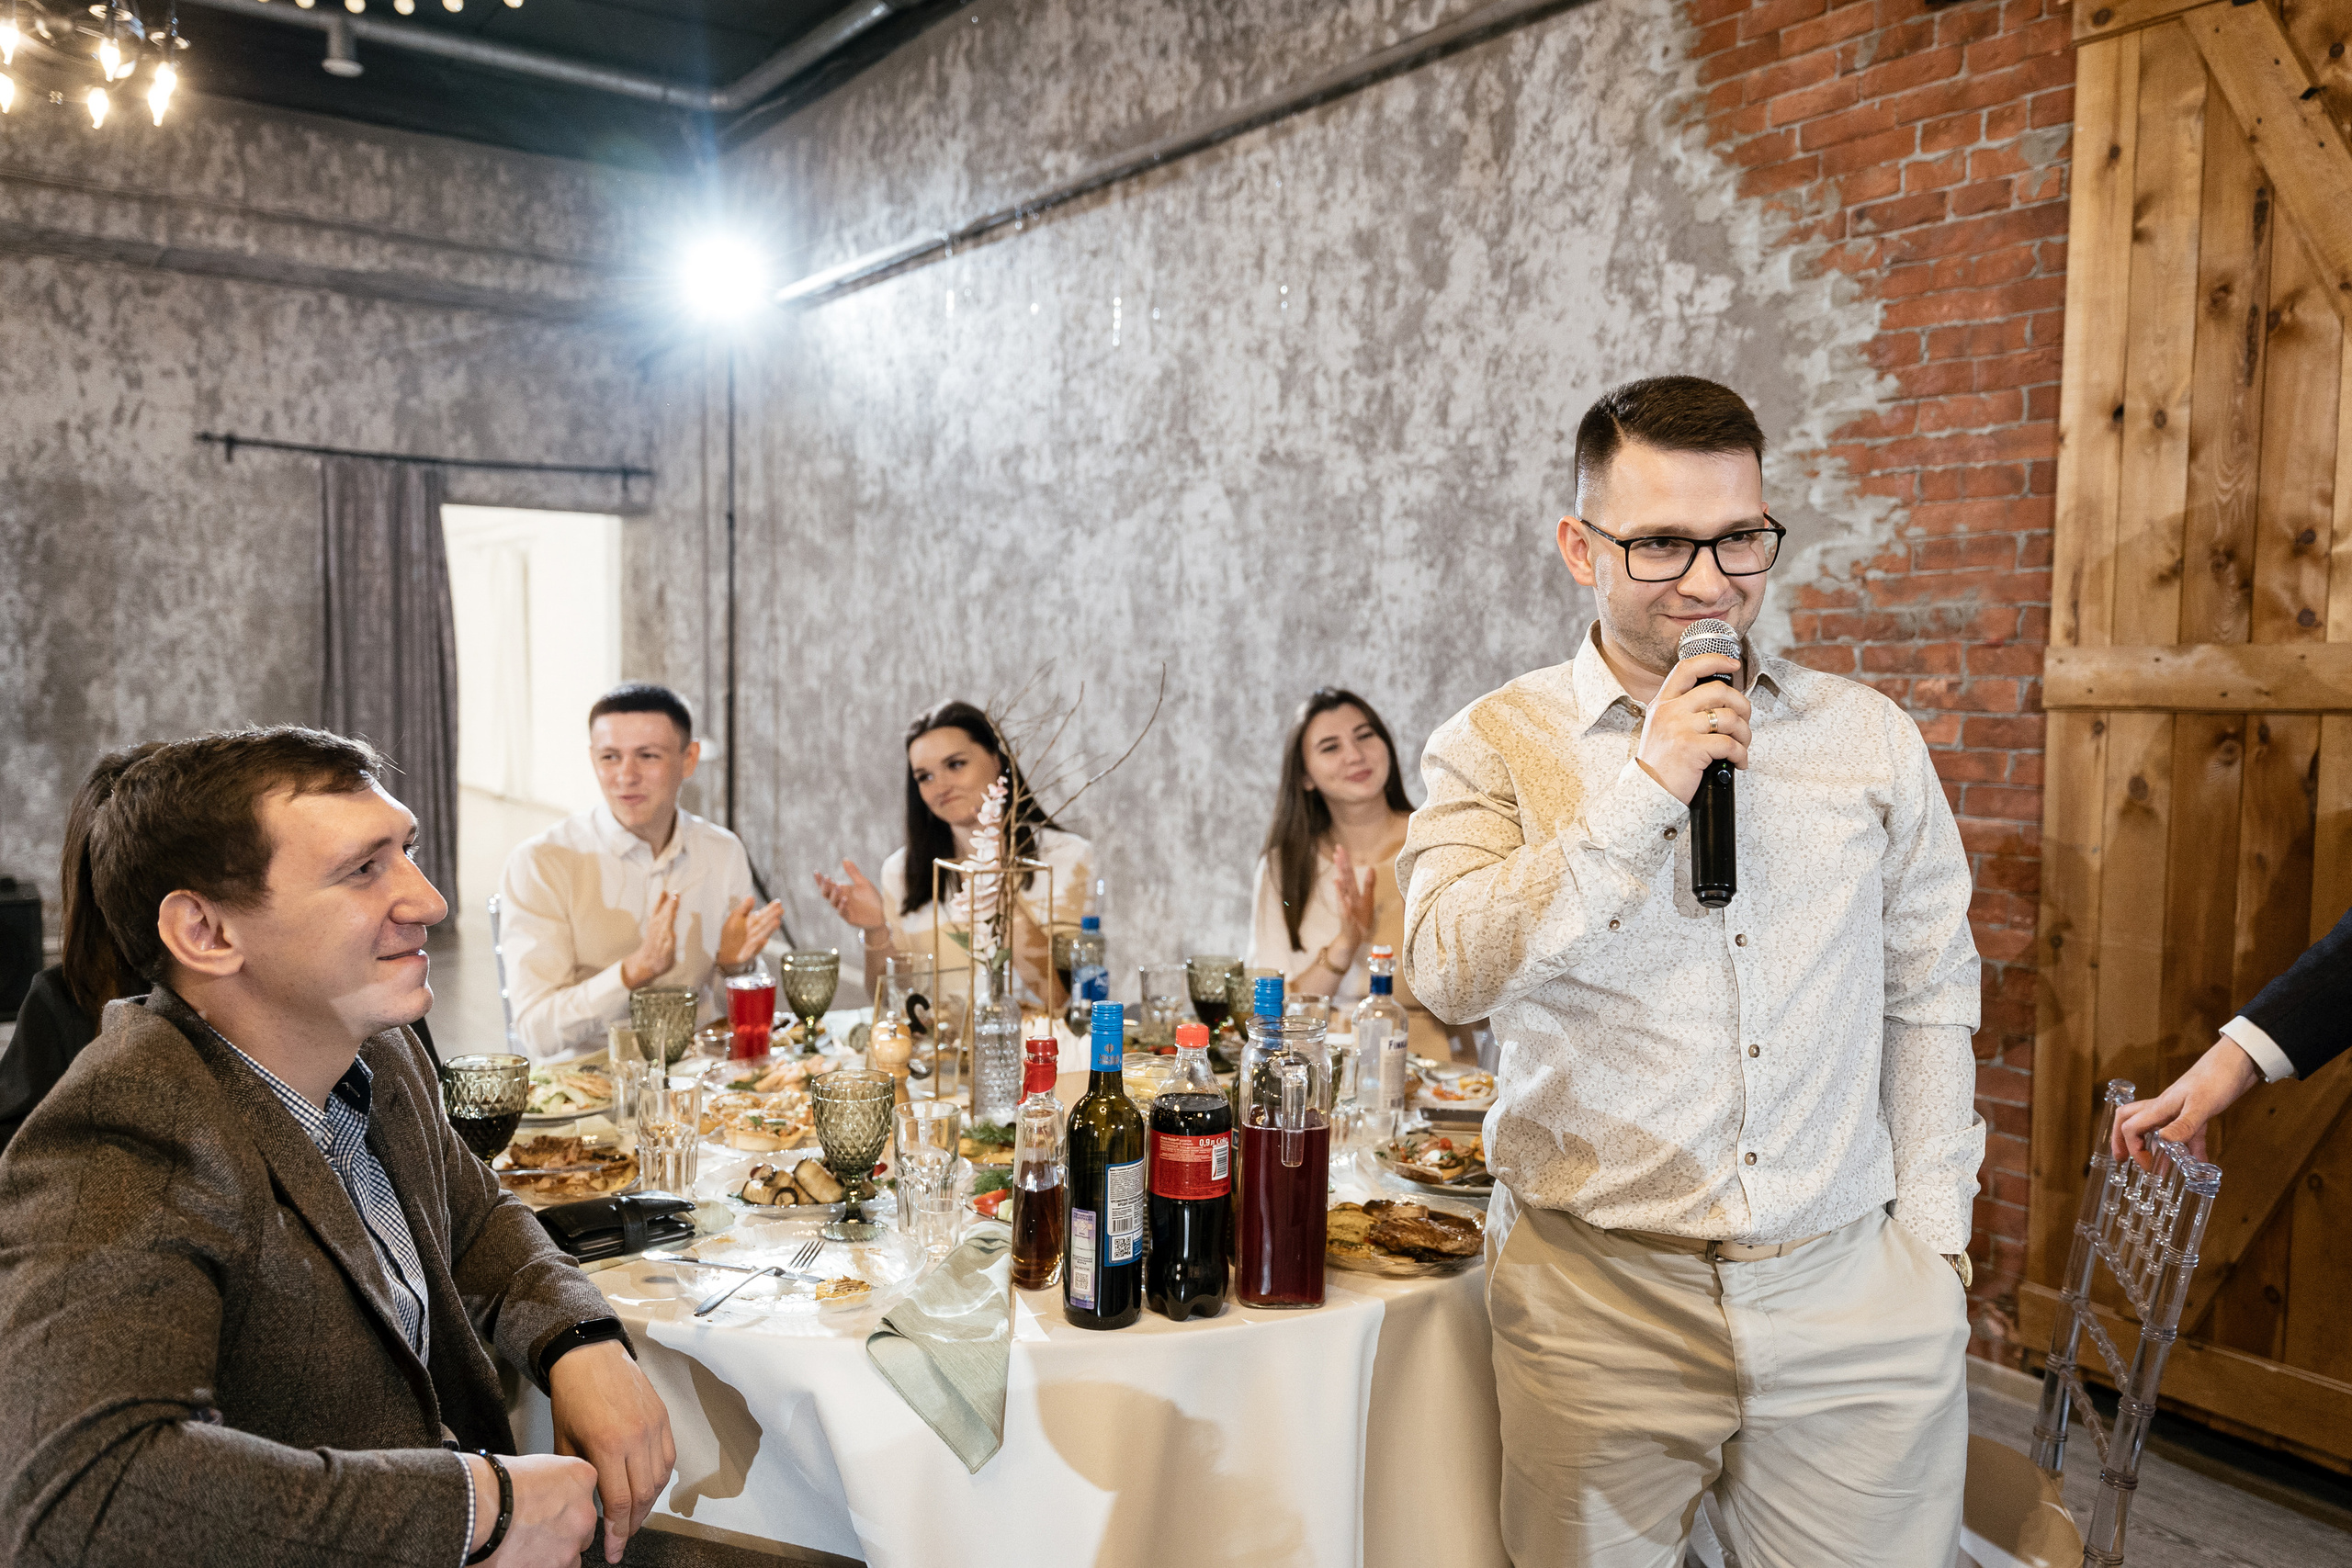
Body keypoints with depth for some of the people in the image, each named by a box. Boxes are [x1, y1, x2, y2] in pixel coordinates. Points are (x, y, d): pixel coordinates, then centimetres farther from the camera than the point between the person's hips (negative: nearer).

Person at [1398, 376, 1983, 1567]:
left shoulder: (1870, 738, 7)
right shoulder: (1495, 746, -2)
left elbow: (1929, 999, 13)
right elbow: (1451, 973, -17)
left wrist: (1936, 1235, 9)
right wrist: (1645, 788, -18)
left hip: (1857, 1293, 3)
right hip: (1601, 1301, -2)